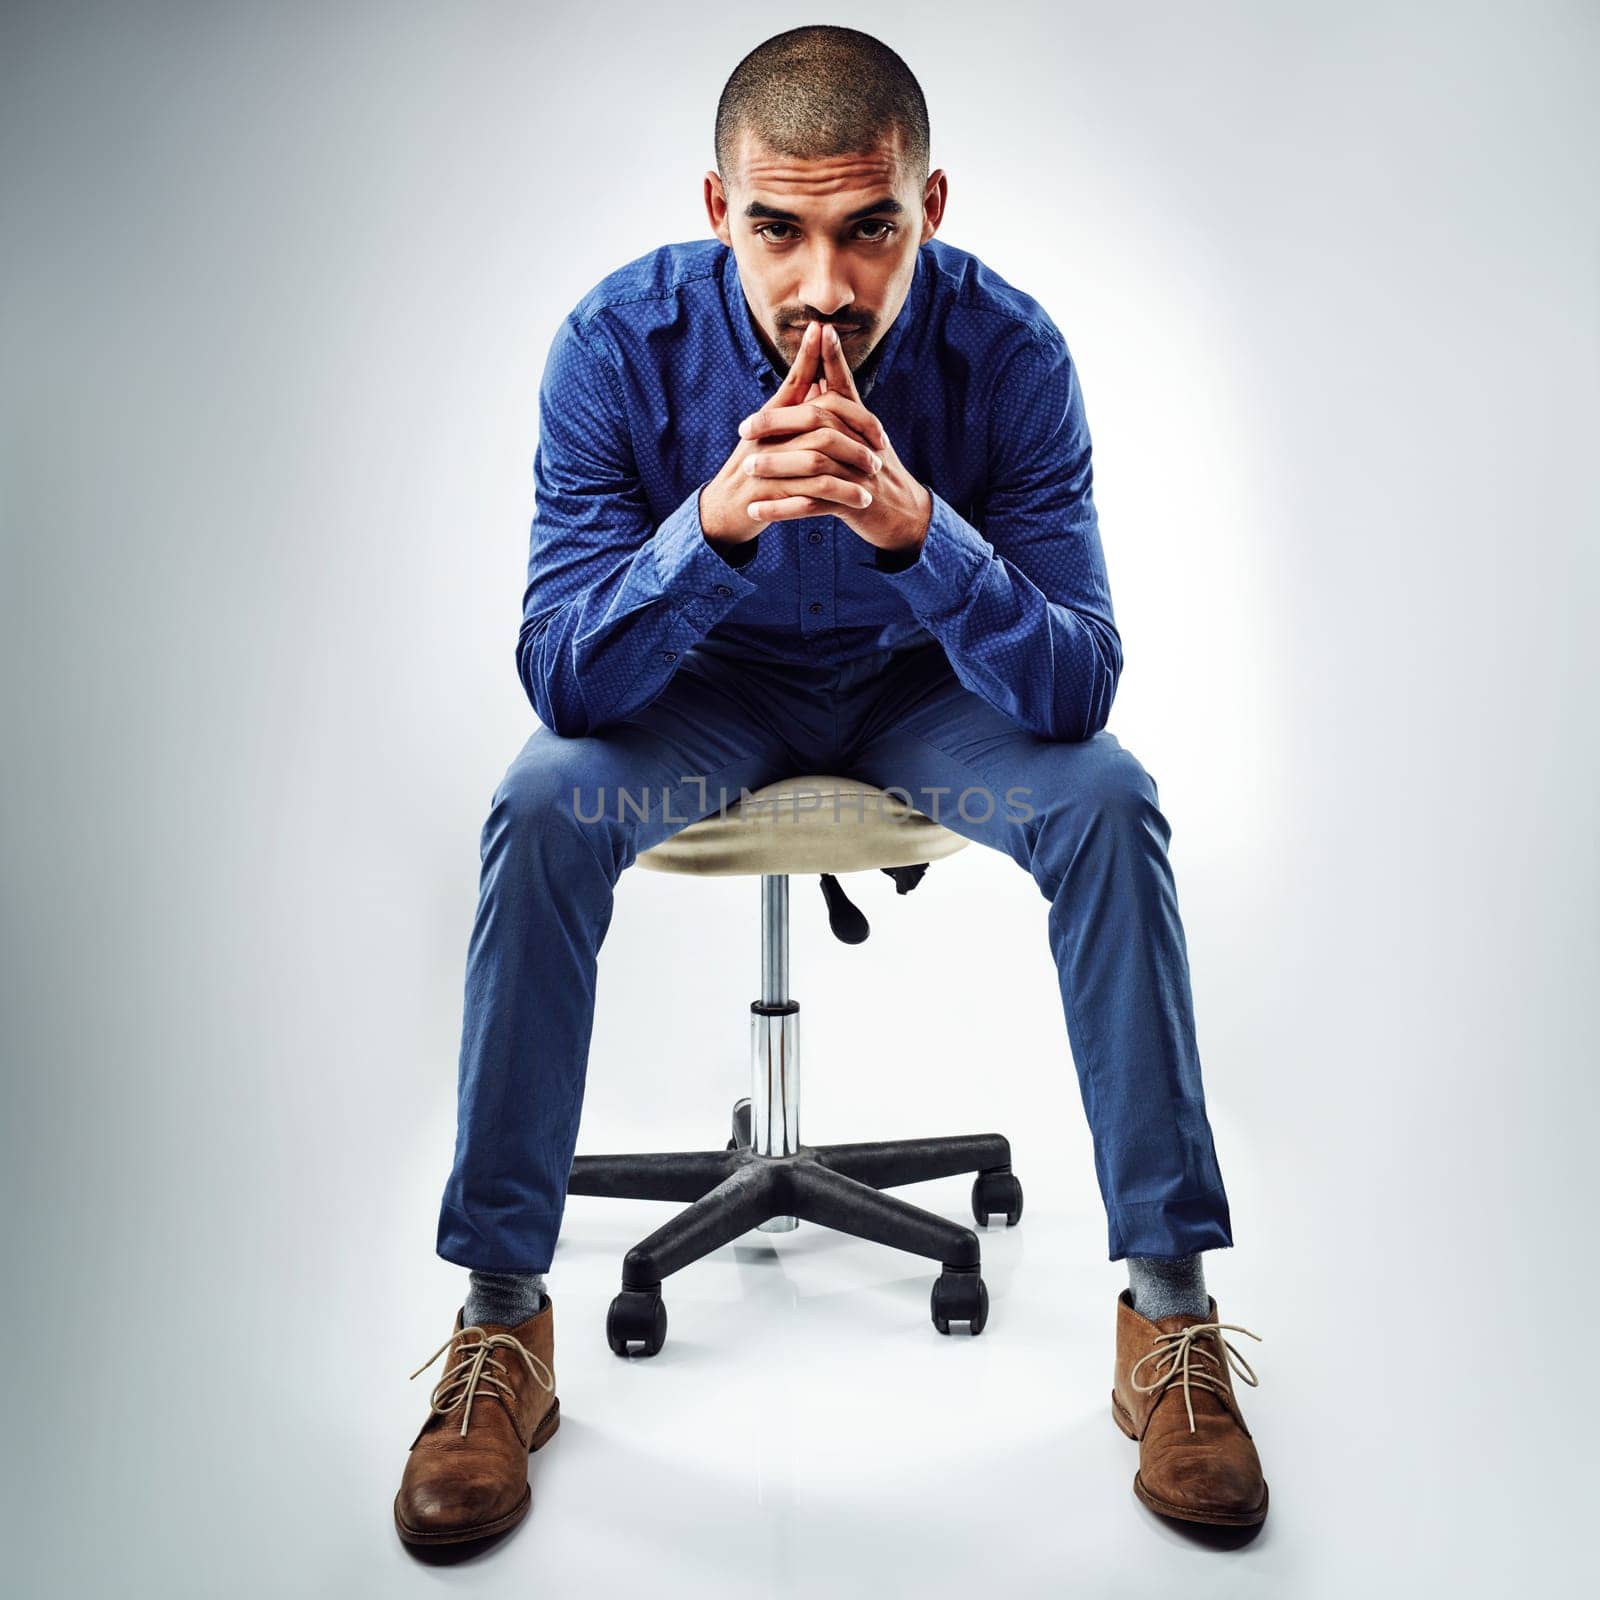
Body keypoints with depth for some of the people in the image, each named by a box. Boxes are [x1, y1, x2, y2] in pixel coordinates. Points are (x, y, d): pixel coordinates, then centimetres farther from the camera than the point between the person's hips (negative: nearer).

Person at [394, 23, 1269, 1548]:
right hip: (700, 686, 0)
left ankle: (1169, 1307, -13)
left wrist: (918, 525, -44)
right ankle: (501, 1321, -14)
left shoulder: (1007, 349, -22)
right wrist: (714, 522, -44)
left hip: (928, 682, 1)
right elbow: (564, 680, -26)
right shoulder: (621, 341, -22)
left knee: (1108, 804, -27)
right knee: (538, 815, -29)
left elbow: (1077, 692, -26)